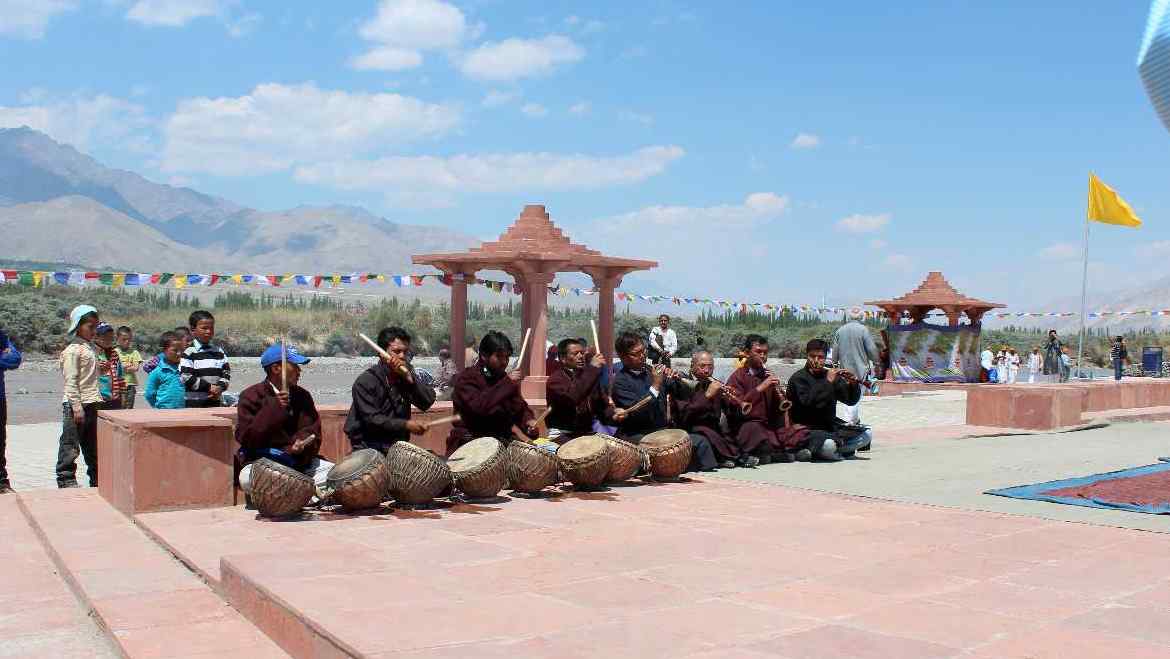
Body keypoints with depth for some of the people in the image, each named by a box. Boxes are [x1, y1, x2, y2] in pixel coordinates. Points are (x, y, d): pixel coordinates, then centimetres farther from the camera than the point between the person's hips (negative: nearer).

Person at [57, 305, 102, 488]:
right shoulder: (72, 350, -11)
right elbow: (70, 381, -15)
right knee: (70, 446, -1)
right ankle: (66, 480, 5)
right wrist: (77, 407, -19)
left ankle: (96, 481, 22)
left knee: (93, 447, 14)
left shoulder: (92, 348, 14)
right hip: (76, 404, -8)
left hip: (93, 404, 8)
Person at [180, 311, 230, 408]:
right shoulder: (188, 352, -7)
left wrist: (220, 387, -10)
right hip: (194, 404, -5)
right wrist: (208, 387, -15)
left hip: (215, 402, 5)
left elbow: (226, 372, 10)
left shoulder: (218, 351, 11)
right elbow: (186, 377, -13)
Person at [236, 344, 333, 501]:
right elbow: (244, 438, -12)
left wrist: (300, 447, -20)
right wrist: (273, 409, -22)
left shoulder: (302, 396, 10)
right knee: (248, 479, -37)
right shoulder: (251, 396, -3)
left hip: (298, 460, 4)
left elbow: (312, 432, 4)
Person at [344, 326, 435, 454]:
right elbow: (371, 419, -18)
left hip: (398, 445, 5)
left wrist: (409, 378, -19)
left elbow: (428, 402, -6)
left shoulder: (407, 374, 5)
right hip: (368, 447, -5)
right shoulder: (365, 381, -11)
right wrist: (405, 425, -26)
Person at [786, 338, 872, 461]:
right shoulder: (798, 378, -7)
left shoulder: (830, 375, 10)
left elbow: (851, 400, 7)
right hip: (807, 428, -6)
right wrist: (828, 382, -24)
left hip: (831, 426, 6)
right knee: (827, 445, -35)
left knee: (866, 434, -9)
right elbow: (808, 402, -24)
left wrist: (853, 384, -14)